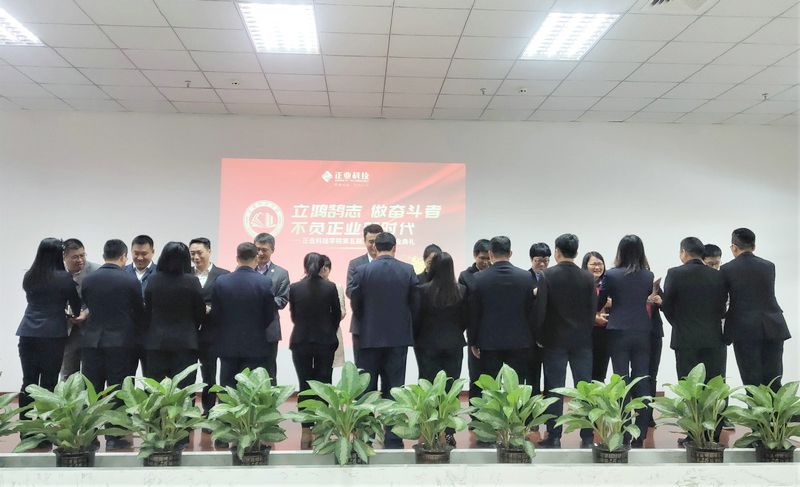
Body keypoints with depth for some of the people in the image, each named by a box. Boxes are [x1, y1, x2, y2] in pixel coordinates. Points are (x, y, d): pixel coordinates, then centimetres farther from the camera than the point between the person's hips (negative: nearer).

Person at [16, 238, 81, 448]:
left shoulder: (29, 277, 8)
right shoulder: (65, 278, -6)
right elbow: (76, 306, 4)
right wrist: (74, 315, 25)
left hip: (27, 334, 5)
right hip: (53, 336, -5)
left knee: (28, 383, 8)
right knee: (48, 384, 0)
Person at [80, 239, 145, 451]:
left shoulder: (88, 279, 2)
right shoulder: (131, 281, -7)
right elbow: (139, 312, 2)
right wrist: (136, 332, 20)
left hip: (92, 340, 3)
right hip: (120, 341, -3)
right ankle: (113, 438, 7)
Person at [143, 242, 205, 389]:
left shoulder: (153, 280, -3)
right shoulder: (192, 282, -9)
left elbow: (147, 311, 5)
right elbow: (200, 313, -2)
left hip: (156, 341, 2)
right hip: (185, 342, -2)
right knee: (183, 387, 3)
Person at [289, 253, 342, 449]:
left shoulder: (294, 288, -4)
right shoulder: (330, 287, -6)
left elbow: (293, 316, 6)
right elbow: (337, 315, 2)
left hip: (301, 342, 1)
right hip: (325, 341, -1)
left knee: (304, 387, 7)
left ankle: (306, 433, 7)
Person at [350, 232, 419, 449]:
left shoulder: (362, 271, -7)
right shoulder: (408, 270, -3)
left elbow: (355, 303, 0)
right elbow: (415, 303, 1)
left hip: (369, 336, -1)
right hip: (398, 336, 1)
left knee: (366, 389, 9)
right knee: (394, 388, 8)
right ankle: (393, 438, 11)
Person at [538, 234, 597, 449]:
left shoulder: (547, 275, -7)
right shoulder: (588, 277, 0)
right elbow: (593, 310, 1)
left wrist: (540, 336, 4)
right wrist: (586, 333, 13)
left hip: (554, 340, -2)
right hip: (582, 341, 2)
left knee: (554, 390, 3)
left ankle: (554, 437, 6)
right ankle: (587, 437, 11)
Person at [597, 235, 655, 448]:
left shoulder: (611, 275, -7)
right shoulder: (649, 276, 1)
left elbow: (599, 303, 1)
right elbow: (650, 299, 13)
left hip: (619, 333, -2)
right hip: (642, 332, 2)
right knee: (642, 382, 7)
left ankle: (624, 435, 6)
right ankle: (640, 435, 9)